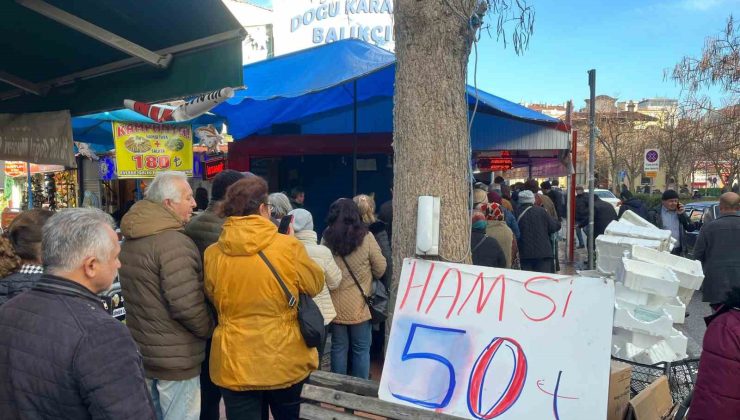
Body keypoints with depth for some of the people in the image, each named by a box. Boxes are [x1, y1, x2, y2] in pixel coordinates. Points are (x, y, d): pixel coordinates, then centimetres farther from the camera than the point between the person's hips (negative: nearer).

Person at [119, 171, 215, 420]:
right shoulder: (172, 242, -23)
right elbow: (187, 306, -27)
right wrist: (211, 329, -10)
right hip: (174, 358, -9)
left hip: (141, 350, 9)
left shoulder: (130, 240, 8)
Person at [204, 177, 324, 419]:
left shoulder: (212, 254, -8)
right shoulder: (288, 247, -16)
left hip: (235, 364, 1)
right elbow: (315, 285, 0)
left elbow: (213, 298, 8)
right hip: (285, 361, -1)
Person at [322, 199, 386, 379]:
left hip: (335, 305, 2)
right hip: (359, 305, -2)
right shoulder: (365, 237, -10)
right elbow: (381, 269, -3)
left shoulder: (326, 238, -6)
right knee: (361, 349, 10)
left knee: (339, 348, 13)